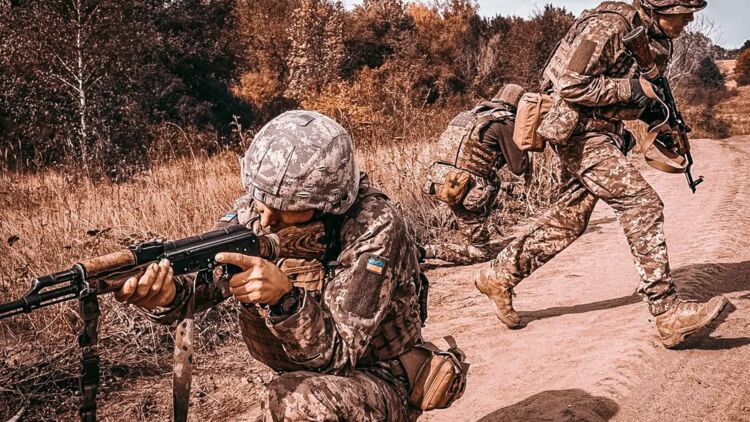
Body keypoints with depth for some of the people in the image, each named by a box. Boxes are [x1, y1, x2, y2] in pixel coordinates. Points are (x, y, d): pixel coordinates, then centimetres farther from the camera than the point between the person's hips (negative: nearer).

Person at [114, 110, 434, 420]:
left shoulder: (374, 227, -27)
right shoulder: (259, 206, -12)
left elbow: (337, 353, -29)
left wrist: (285, 296, -44)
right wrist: (167, 295, -41)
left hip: (378, 380, -5)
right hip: (309, 373, 5)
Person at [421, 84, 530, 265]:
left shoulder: (470, 114, 19)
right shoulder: (505, 122, -4)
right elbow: (518, 167, -2)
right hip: (462, 188, -8)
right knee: (483, 251, 4)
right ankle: (427, 250, -9)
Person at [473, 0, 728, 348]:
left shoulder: (656, 38, 10)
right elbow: (571, 85, -22)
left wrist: (654, 114, 1)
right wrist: (630, 89, -21)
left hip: (605, 134, 10)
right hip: (579, 130, -10)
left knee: (570, 219, 10)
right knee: (642, 204, -18)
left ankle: (499, 274, 22)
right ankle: (667, 312, -16)